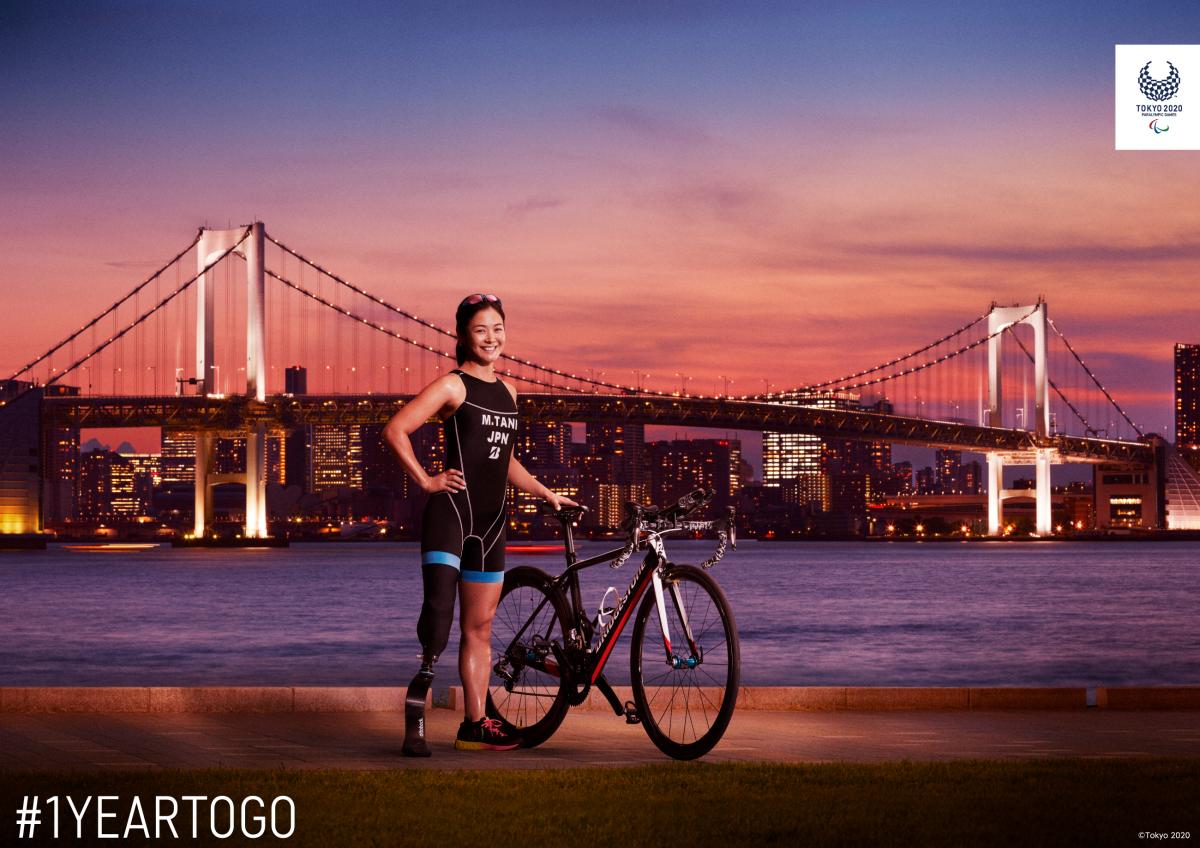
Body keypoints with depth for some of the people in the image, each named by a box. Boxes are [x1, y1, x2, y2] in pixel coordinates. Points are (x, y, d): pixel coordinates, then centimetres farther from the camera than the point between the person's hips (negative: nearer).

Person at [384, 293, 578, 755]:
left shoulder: (506, 392, 17)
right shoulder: (453, 385, -4)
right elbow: (395, 430, -12)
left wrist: (547, 494, 22)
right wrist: (426, 479, -12)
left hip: (490, 520, 7)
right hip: (450, 511, -7)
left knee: (479, 628, 10)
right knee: (439, 608, -23)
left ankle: (475, 724, 16)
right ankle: (415, 718, -21)